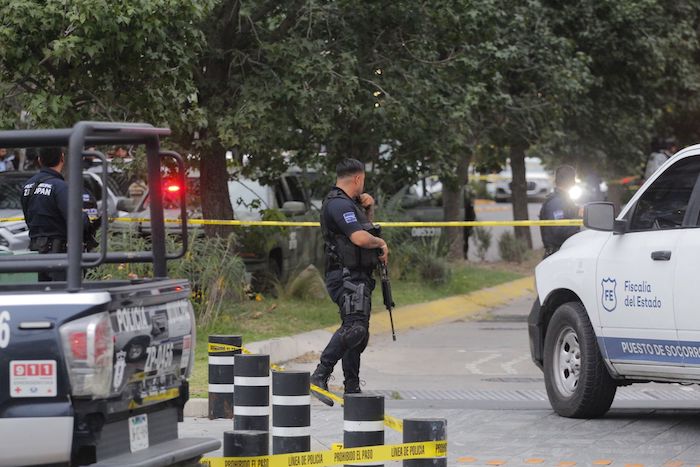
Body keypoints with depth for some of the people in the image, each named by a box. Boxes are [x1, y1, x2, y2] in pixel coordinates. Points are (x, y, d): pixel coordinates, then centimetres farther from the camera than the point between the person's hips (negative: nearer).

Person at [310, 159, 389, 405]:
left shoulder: (346, 203, 21)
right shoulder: (339, 204, -13)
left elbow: (365, 230, 35)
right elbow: (360, 238, -24)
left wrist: (368, 210, 17)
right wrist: (381, 243, -5)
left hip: (358, 278, 11)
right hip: (348, 277, -11)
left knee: (359, 334, 10)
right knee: (354, 327, -25)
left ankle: (352, 390, 13)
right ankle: (320, 376, -30)